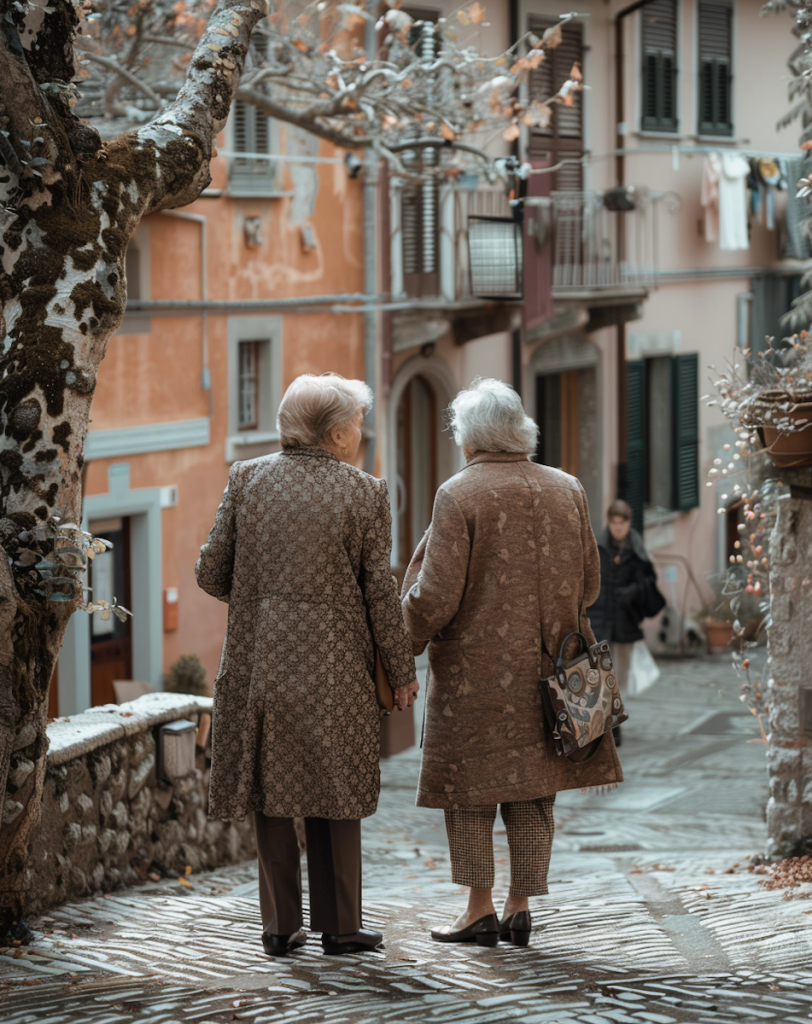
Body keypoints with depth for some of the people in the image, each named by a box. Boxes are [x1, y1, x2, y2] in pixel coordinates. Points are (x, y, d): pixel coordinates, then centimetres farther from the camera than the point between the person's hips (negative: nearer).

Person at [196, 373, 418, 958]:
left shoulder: (247, 479, 2)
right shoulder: (364, 493, -6)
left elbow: (211, 573, 3)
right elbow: (381, 591, -4)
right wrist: (402, 672, 5)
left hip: (259, 662, 3)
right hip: (334, 666, -2)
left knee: (271, 795, 10)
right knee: (334, 796, 7)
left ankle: (280, 926, 12)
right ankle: (340, 926, 10)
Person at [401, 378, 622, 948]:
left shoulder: (460, 495, -12)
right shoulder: (568, 491, 4)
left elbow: (437, 596, -14)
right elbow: (589, 585, 10)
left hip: (475, 666, -4)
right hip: (545, 665, 5)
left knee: (471, 788, 6)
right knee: (534, 791, 11)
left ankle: (480, 908, 5)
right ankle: (521, 907, 11)